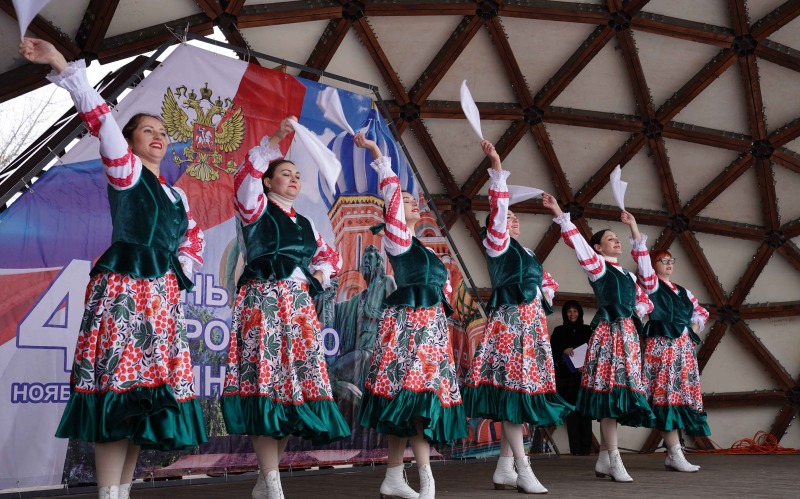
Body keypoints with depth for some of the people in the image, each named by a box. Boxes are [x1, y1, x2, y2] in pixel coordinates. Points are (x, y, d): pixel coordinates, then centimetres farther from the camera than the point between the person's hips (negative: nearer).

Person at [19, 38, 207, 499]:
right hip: (123, 289, -7)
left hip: (162, 298, 7)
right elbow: (101, 120, -9)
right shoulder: (125, 169, 4)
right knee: (119, 387, -13)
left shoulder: (177, 195, 22)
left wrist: (183, 272, 13)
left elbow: (194, 241, 31)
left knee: (147, 392, 3)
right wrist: (64, 68, -19)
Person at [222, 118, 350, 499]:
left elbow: (329, 256, 34)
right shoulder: (255, 207, 7)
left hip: (299, 308, 6)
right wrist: (274, 140, -22)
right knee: (264, 385, -12)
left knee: (296, 385, 1)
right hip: (263, 303, -6)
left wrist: (320, 276, 12)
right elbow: (245, 178, -14)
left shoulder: (305, 224, 23)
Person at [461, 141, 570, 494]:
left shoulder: (527, 252, 22)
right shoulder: (497, 245, 1)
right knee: (512, 389, -9)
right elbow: (498, 208, -12)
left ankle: (504, 467, 9)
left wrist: (546, 296, 15)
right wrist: (497, 169, -18)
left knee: (522, 392, 4)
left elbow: (548, 280, 35)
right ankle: (523, 471, -8)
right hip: (510, 322, -8)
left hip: (533, 324, 8)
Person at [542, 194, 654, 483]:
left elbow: (646, 302, 28)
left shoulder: (628, 275, 22)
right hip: (608, 334, -7)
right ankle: (614, 461, -11)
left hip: (628, 335, 7)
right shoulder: (597, 266, 3)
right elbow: (577, 242, -10)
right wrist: (559, 214, -15)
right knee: (611, 391, -12)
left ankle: (603, 459, 10)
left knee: (617, 396, 5)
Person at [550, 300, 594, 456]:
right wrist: (563, 351, -16)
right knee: (571, 412, -5)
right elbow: (551, 351, 4)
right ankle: (576, 449, -5)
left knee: (585, 412, -6)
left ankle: (586, 448, -5)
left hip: (584, 376, 0)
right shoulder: (559, 331, 12)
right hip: (565, 377, 0)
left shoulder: (587, 330, 13)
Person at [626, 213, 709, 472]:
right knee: (667, 395, -12)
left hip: (684, 347, 7)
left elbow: (701, 311, 31)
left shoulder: (682, 291, 21)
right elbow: (642, 259, -10)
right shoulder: (651, 284, 4)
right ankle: (675, 454, -14)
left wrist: (695, 328, 12)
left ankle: (672, 453, 4)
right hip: (662, 346, -7)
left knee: (684, 395, 2)